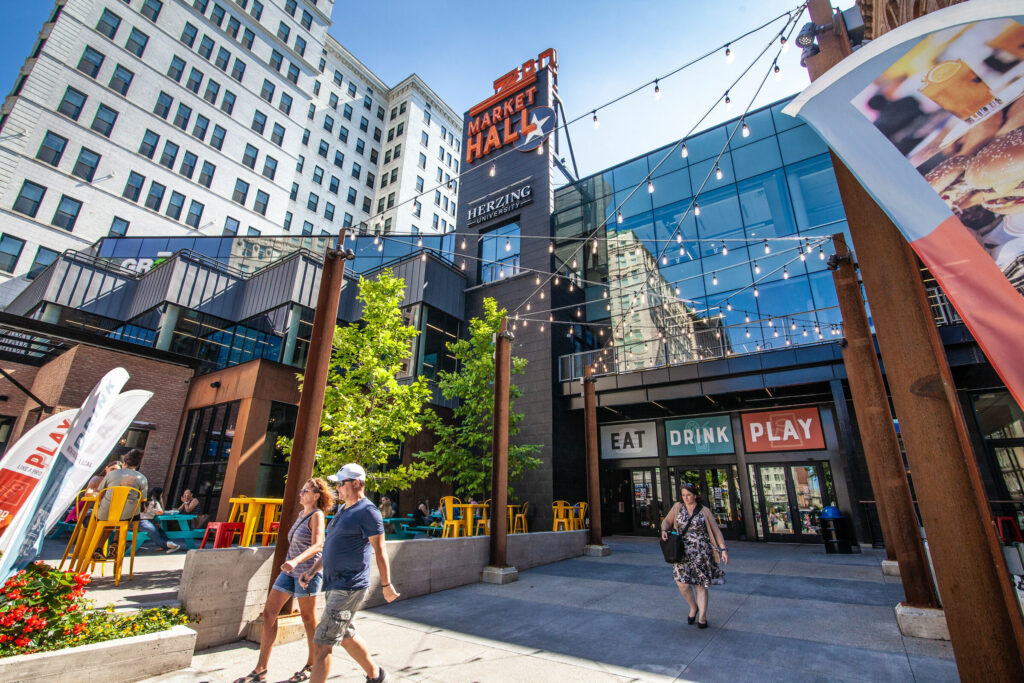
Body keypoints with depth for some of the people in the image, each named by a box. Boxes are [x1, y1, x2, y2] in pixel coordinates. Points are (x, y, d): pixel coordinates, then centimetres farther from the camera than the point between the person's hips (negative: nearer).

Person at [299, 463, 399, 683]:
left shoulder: (367, 512, -17)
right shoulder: (344, 511, 13)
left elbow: (380, 551, -15)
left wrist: (386, 585, -13)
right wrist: (313, 570, 17)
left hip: (349, 588, -10)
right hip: (335, 585, 10)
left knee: (321, 644, -5)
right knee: (346, 636, 22)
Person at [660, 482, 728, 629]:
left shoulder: (704, 511, 0)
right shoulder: (677, 508, 5)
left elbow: (716, 531, 3)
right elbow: (667, 521, 14)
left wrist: (723, 550, -3)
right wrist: (664, 530, -7)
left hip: (700, 551, -2)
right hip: (683, 551, 2)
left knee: (700, 585, 2)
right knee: (682, 582, -6)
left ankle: (702, 617, 18)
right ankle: (693, 608, 21)